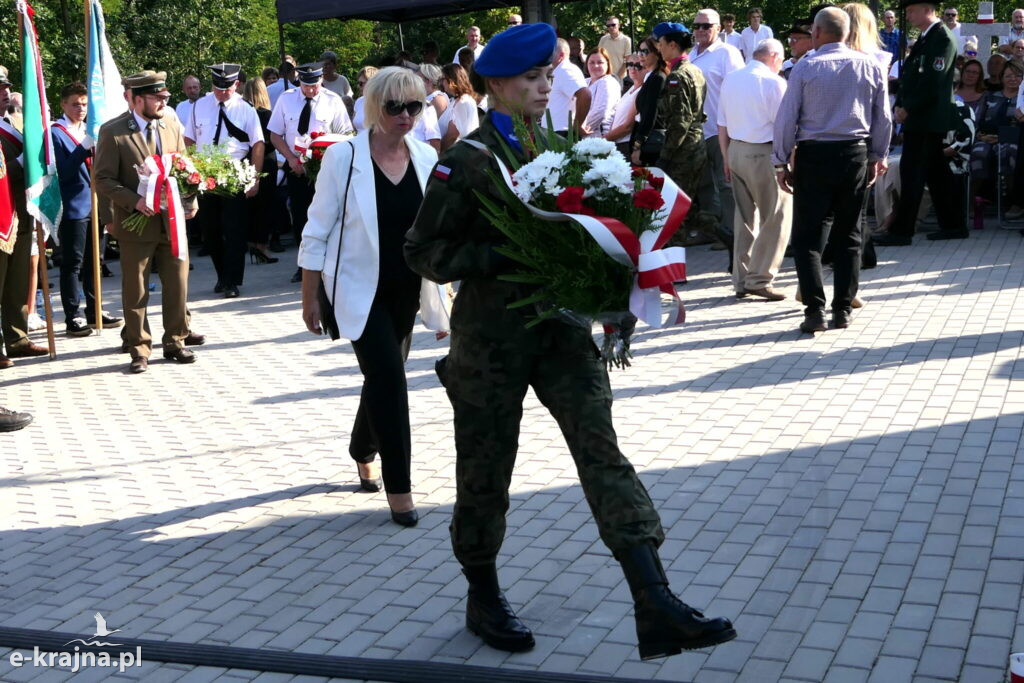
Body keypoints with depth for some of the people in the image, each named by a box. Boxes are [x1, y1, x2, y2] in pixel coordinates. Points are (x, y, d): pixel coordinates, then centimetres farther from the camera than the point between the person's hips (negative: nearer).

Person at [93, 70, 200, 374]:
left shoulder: (172, 126, 7)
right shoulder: (113, 132, -8)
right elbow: (103, 179, -8)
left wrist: (190, 199, -4)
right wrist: (134, 201, -22)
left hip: (172, 221, 4)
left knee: (178, 284, 9)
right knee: (135, 291, 4)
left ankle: (175, 341, 24)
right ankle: (139, 349, 16)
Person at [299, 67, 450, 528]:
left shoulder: (427, 159, 0)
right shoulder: (343, 158, -11)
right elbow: (318, 231, -6)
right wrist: (309, 297, -5)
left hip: (406, 290, 4)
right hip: (361, 289, -4)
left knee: (383, 378, 17)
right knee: (390, 380, -11)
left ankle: (364, 453, 43)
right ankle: (398, 488, -3)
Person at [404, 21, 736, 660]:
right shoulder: (467, 160, -10)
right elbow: (425, 251, -10)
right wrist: (505, 256, -21)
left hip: (561, 325, 4)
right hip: (492, 337, -4)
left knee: (603, 451, -8)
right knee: (486, 471, 9)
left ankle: (657, 606, -12)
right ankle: (484, 596, 31)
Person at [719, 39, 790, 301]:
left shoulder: (730, 79, 11)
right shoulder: (774, 82, -10)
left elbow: (722, 125, 14)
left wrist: (727, 159, 19)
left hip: (736, 151, 7)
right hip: (763, 154, -7)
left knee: (745, 217, 14)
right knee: (776, 218, 0)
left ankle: (741, 281, 16)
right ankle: (759, 279, -3)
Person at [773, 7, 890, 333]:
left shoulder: (805, 67, -6)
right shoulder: (871, 67, 3)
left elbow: (787, 118, -5)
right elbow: (883, 117, 7)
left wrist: (781, 162, 2)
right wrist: (878, 156, 19)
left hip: (814, 156, -3)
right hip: (856, 154, 3)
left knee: (807, 236, 2)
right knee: (849, 235, 11)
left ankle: (815, 310, -6)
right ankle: (842, 310, 13)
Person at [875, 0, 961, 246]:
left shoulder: (942, 38, -12)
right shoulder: (925, 38, 17)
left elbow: (932, 81, -18)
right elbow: (909, 75, 16)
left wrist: (907, 109, -14)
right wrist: (900, 105, 4)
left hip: (927, 119, -9)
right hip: (920, 120, 9)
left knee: (912, 174, -9)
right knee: (937, 173, 13)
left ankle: (901, 231, -8)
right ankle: (953, 224, 21)